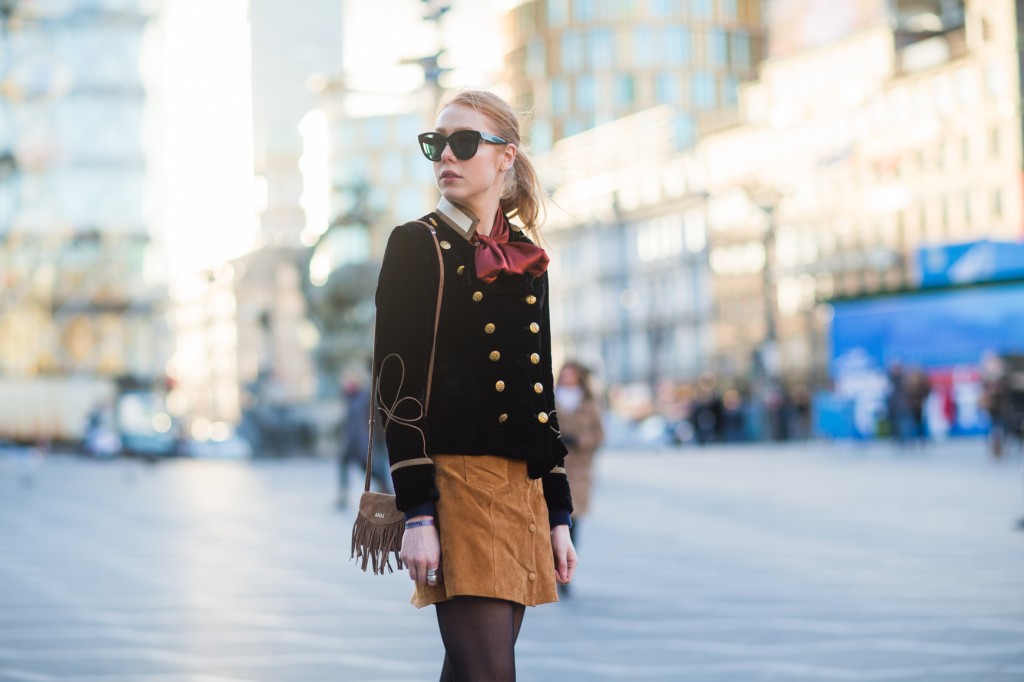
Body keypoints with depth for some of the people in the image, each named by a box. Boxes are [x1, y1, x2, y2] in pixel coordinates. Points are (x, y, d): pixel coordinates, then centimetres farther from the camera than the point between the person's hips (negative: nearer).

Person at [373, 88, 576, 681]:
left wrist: (559, 514, 12)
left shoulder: (527, 260, 16)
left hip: (525, 485, 6)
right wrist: (418, 515, -16)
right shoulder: (417, 246, -1)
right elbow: (399, 387, -8)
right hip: (457, 481, -6)